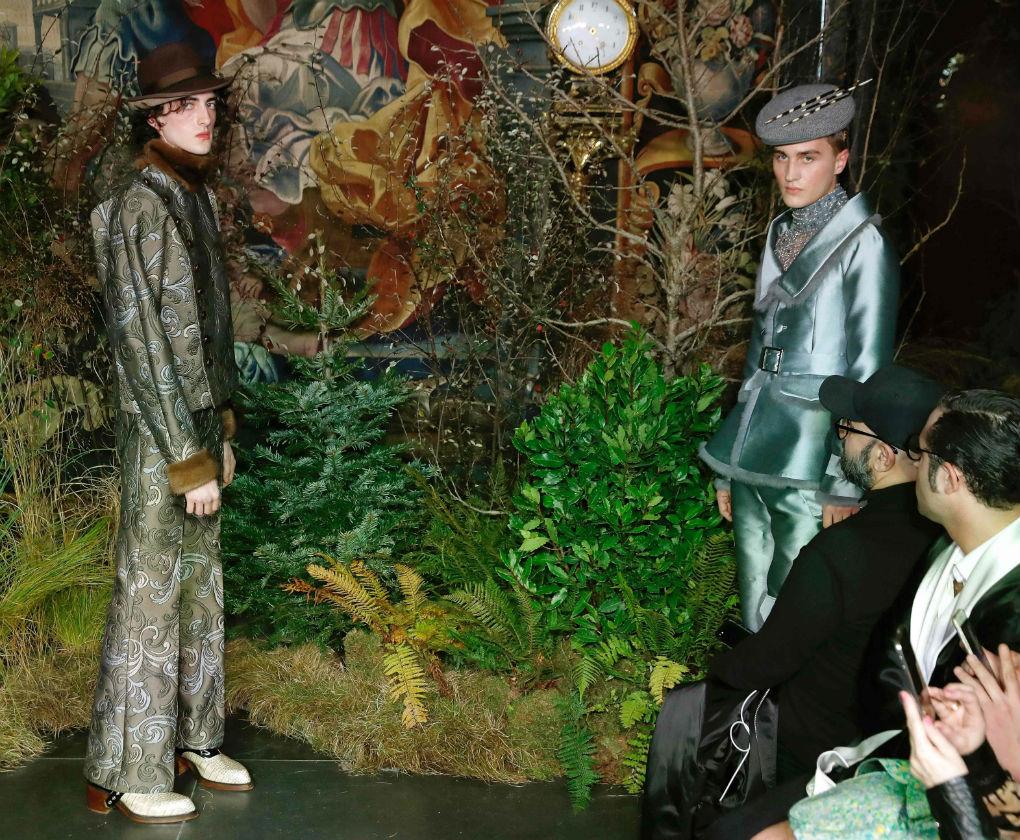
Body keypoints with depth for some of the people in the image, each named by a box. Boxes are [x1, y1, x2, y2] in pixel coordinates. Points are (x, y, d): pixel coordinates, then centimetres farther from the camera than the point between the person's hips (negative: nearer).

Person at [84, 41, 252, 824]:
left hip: (200, 420, 8)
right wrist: (188, 461, -17)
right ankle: (126, 774, 15)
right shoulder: (141, 208, -16)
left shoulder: (199, 197, 11)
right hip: (158, 435, -8)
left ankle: (192, 739, 30)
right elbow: (145, 344, -19)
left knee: (202, 587, 15)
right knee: (149, 596, 1)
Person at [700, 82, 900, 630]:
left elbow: (869, 371, -10)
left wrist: (846, 483, -12)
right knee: (756, 610, 13)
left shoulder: (862, 242, -8)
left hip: (809, 458, -7)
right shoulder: (780, 233, 14)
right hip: (756, 450, 7)